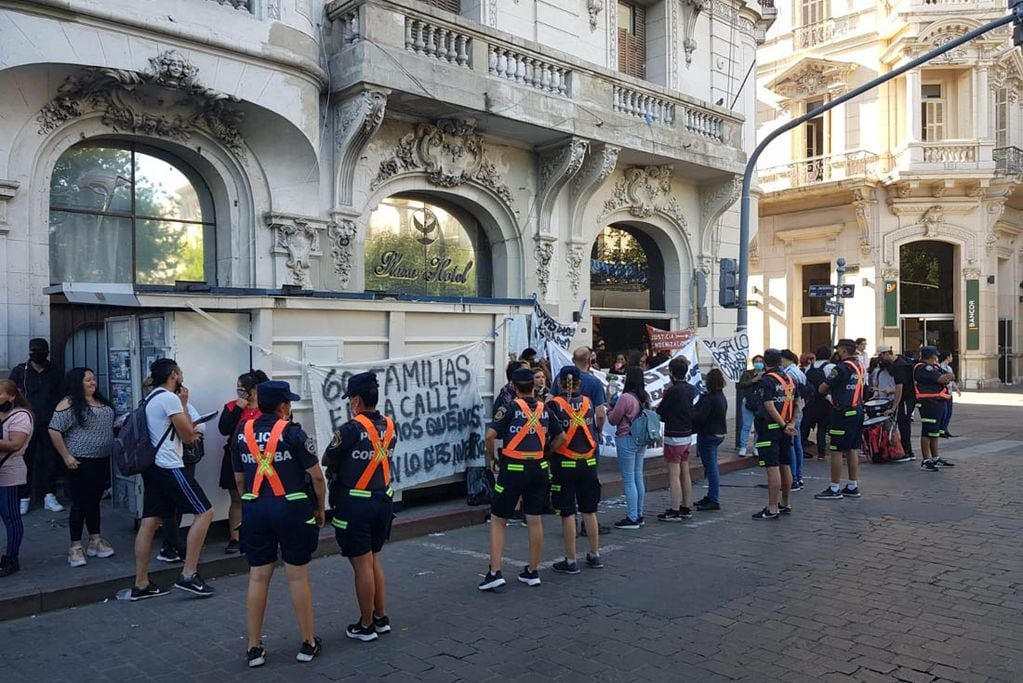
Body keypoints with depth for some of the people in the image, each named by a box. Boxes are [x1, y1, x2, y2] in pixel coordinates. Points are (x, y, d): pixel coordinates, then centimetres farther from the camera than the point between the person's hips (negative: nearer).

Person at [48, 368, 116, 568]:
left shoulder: (101, 401, 12)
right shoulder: (69, 403, -11)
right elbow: (54, 431, -15)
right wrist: (66, 456, -16)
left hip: (102, 460, 7)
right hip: (81, 462, -7)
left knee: (94, 501, 15)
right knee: (80, 503, -1)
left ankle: (95, 541, 24)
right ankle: (76, 547, 7)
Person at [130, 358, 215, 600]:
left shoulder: (151, 398, 18)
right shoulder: (170, 398, -13)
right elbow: (187, 435, -9)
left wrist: (189, 434, 25)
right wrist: (184, 405, -1)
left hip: (153, 466, 10)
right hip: (169, 467, -10)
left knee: (149, 522, 9)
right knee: (204, 512, -6)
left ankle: (141, 585, 13)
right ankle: (188, 575, -7)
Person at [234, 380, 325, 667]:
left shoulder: (242, 433, 5)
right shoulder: (292, 432, -9)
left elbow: (239, 479, 13)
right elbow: (316, 476, -8)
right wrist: (320, 509, 5)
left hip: (255, 510, 4)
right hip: (291, 508, -4)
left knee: (258, 577, 10)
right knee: (297, 576, 6)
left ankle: (254, 647, 18)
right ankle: (308, 643, 17)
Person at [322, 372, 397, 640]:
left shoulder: (351, 429, -17)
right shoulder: (389, 426, 3)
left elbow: (327, 461, -7)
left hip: (355, 505, -6)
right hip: (382, 501, 7)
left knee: (362, 565, 4)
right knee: (374, 560, 20)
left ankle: (366, 626, 16)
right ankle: (381, 618, 28)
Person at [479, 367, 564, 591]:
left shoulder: (510, 408, -8)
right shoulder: (544, 409, 7)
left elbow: (490, 435, -17)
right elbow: (561, 438, 11)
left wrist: (491, 459, -3)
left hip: (513, 469, -4)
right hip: (538, 468, 4)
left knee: (497, 520, 6)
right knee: (534, 521, 13)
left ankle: (495, 572, 1)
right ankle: (533, 572, 22)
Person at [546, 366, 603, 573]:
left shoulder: (554, 405, -11)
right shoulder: (588, 403, 1)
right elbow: (595, 434, 8)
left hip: (564, 465, -4)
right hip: (588, 463, 4)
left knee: (567, 513, 4)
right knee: (589, 510, 15)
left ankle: (571, 560, 9)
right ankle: (595, 555, 26)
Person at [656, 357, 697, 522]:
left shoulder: (673, 391, -18)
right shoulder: (691, 389, 5)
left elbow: (660, 413, -12)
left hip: (674, 437, -8)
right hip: (687, 435, 8)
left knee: (674, 475, -3)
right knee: (685, 473, 14)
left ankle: (674, 512, 0)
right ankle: (686, 509, 22)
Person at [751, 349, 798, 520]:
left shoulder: (765, 381, -13)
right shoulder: (790, 379, 12)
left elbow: (770, 408, -20)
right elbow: (797, 405, 11)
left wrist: (784, 426, -14)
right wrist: (792, 424, 2)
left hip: (770, 429, -8)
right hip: (785, 430, 8)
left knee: (773, 468, -8)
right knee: (785, 466, 14)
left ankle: (772, 509, -6)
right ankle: (784, 504, 25)